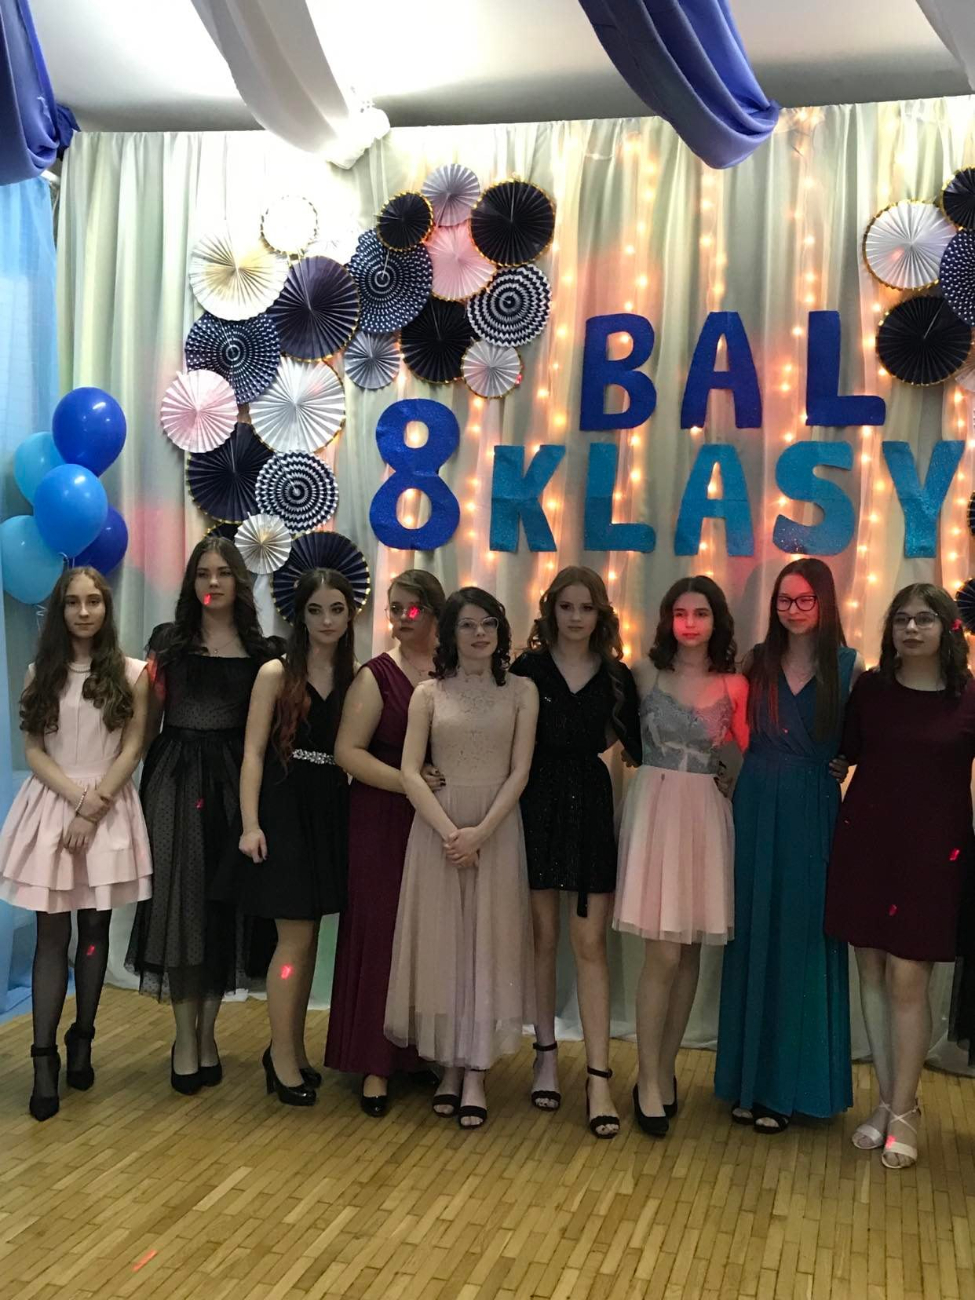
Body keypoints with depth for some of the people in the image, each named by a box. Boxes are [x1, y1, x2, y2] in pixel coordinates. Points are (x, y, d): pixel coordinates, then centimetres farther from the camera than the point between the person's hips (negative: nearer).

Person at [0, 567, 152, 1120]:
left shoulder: (131, 673, 1)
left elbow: (132, 750, -3)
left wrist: (93, 807, -12)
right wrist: (76, 797, -12)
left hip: (109, 809, -1)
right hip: (52, 804, 1)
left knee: (94, 929, 7)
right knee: (52, 933, -1)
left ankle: (82, 1041, 20)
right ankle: (44, 1058, 1)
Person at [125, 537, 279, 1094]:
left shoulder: (260, 650, 6)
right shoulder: (169, 640, 5)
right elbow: (150, 718, 6)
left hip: (233, 780, 1)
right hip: (176, 778, -1)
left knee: (224, 902, 5)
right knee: (181, 901, 0)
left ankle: (207, 1031, 17)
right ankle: (185, 1035, 10)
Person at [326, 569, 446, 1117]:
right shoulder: (377, 676, -1)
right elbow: (349, 750, -9)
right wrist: (408, 781, -19)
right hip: (384, 823, -3)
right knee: (381, 933, 0)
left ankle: (425, 1052, 22)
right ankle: (376, 1064, 10)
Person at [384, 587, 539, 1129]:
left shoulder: (521, 691, 3)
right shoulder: (429, 692, 3)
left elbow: (519, 771, -3)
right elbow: (410, 771, -3)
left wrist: (481, 831, -15)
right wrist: (449, 831, -14)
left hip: (498, 828, 0)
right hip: (437, 826, 1)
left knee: (488, 943, 1)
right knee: (441, 941, 4)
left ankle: (476, 1075, 7)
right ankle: (450, 1066, 16)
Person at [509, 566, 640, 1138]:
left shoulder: (616, 676, 4)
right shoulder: (527, 669, -1)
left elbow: (636, 744, 8)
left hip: (592, 809, 1)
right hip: (538, 806, 0)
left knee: (590, 944, -1)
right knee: (543, 937, 8)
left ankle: (599, 1077, 3)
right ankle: (546, 1055, 24)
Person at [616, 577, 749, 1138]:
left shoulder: (733, 686, 5)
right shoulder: (645, 673, 2)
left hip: (707, 814, 2)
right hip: (656, 809, -2)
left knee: (690, 950, 8)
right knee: (663, 952, -6)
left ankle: (666, 1068, 23)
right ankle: (650, 1083, 6)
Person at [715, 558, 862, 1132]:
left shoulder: (849, 665, 0)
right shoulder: (758, 661, 6)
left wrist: (846, 765, -13)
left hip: (814, 814, -2)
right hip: (757, 809, 2)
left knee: (801, 939, 4)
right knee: (753, 937, 8)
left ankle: (789, 1084, 18)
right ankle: (749, 1079, 22)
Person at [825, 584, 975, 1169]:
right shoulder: (870, 688, 3)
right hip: (865, 844, 3)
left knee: (908, 980, -2)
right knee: (873, 973, 9)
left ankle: (904, 1111, 15)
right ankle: (887, 1101, 24)